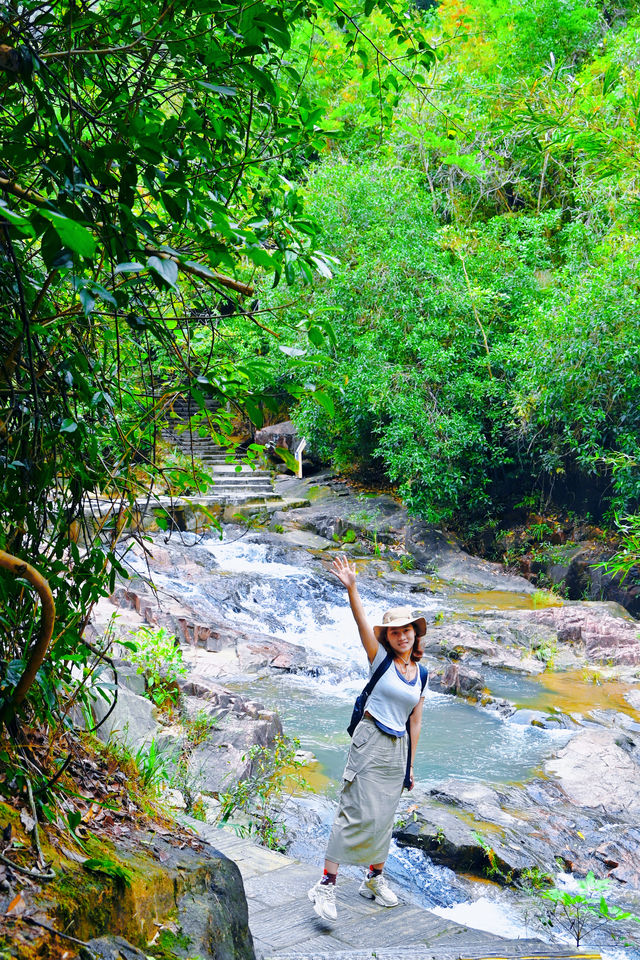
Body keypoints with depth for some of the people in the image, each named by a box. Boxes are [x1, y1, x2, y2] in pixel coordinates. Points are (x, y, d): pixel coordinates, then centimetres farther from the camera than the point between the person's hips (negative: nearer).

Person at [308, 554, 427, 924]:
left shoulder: (420, 674, 9)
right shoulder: (380, 658, -3)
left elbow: (415, 722, 15)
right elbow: (362, 622, -19)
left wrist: (410, 766, 17)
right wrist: (351, 588, -35)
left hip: (398, 748, 5)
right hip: (371, 740, -5)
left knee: (385, 817, 13)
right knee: (359, 812, -12)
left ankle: (375, 879, 30)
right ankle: (327, 884, -9)